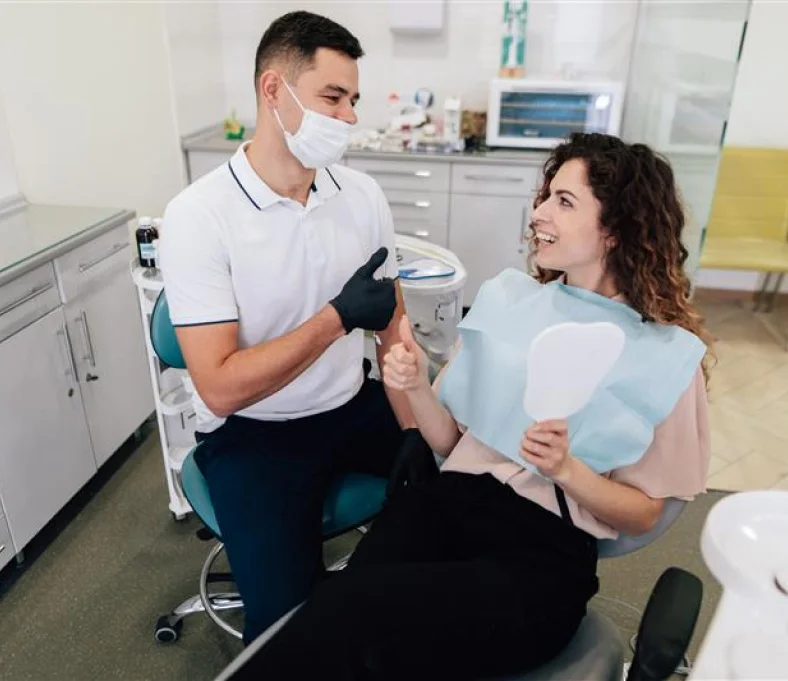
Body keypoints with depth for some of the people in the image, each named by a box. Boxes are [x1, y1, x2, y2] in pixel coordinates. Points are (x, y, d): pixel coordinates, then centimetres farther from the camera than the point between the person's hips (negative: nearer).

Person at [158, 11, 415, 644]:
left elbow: (392, 326, -1)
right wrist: (338, 317, -22)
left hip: (356, 406, 5)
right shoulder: (197, 215, -18)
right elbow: (220, 389, -21)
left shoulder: (363, 194, -3)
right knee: (290, 616, -19)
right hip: (253, 432, -4)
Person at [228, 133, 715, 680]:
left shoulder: (668, 354, -2)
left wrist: (566, 470, -16)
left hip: (546, 553, -3)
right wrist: (416, 385, -8)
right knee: (345, 624, -27)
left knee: (349, 610, -28)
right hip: (448, 503, 4)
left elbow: (644, 513, 3)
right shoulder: (508, 296, 9)